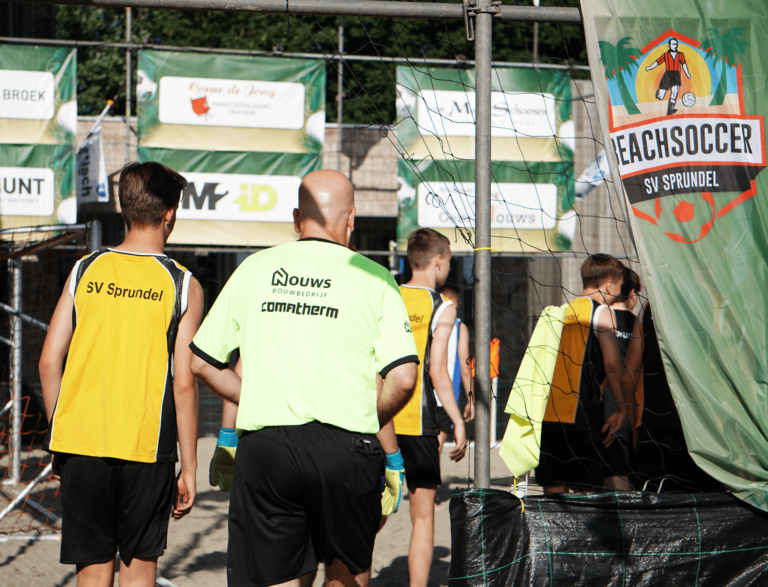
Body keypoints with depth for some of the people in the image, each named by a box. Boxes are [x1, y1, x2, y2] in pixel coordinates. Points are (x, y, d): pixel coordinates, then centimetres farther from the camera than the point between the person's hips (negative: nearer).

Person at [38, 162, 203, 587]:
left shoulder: (85, 271, 4)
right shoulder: (182, 285, -3)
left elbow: (49, 361, 3)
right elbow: (183, 383, -6)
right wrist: (189, 467, -1)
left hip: (81, 440, 2)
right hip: (146, 446, -2)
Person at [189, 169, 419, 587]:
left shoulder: (254, 269, 8)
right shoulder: (373, 278, 0)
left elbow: (202, 363, 11)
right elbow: (403, 378, -9)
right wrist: (369, 420, 10)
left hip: (263, 445, 1)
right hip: (345, 444, -1)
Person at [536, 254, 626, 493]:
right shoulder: (602, 312, -2)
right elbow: (611, 363, -9)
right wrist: (622, 407, -3)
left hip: (548, 415, 6)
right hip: (579, 416, -6)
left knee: (555, 490, 7)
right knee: (586, 493, -4)